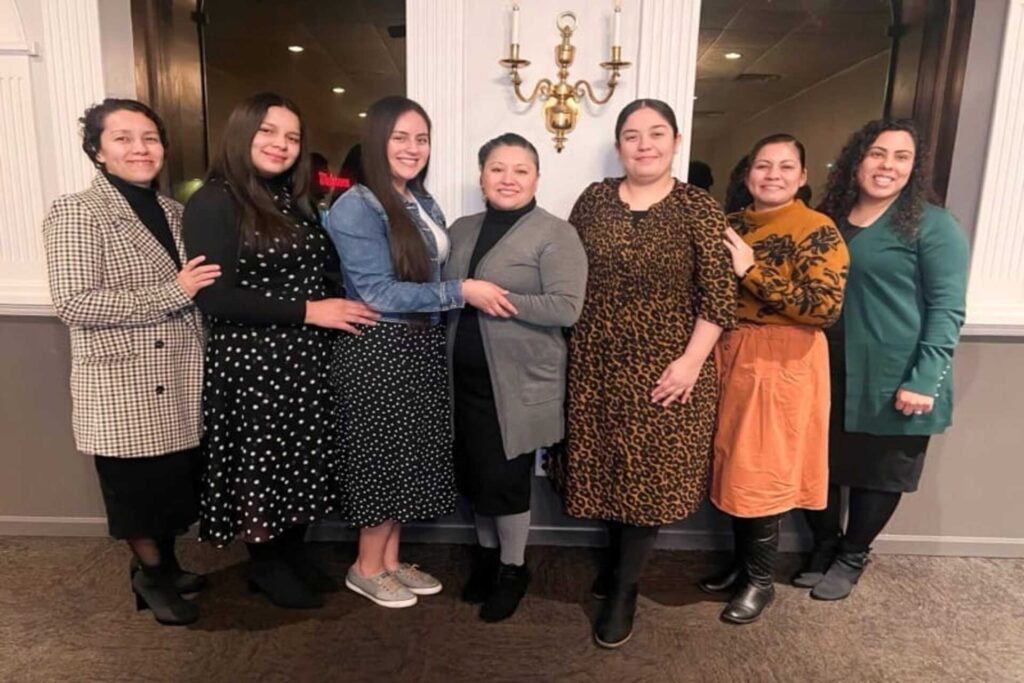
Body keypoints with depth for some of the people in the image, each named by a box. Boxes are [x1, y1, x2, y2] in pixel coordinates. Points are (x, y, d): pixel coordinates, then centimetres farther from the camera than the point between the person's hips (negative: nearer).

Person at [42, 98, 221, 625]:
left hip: (180, 382, 6)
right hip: (122, 389, -6)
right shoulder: (75, 213, -10)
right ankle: (151, 574, 32)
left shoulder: (173, 211, 10)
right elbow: (74, 304, -20)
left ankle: (163, 565, 37)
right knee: (137, 488, 9)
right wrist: (173, 293, -21)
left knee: (177, 481, 15)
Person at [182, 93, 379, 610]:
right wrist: (306, 311, -19)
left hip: (306, 358, 7)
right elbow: (214, 298, -19)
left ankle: (293, 554, 33)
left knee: (302, 460, 14)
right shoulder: (214, 202, -11)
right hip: (252, 362, -7)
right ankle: (265, 566, 28)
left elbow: (322, 271, 16)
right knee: (262, 463, 6)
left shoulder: (294, 200, 11)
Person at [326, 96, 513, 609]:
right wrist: (462, 292, -21)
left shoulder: (423, 202, 10)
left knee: (411, 456, 14)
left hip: (422, 345, 8)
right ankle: (366, 567, 26)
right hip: (378, 349, -8)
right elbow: (379, 293, -22)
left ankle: (391, 559, 32)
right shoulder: (356, 206, -15)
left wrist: (472, 291, 4)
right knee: (384, 457, 4)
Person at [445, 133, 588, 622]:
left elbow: (566, 308, -19)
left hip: (517, 381, -5)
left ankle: (513, 568, 28)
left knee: (505, 475, 4)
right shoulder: (462, 229, 11)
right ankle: (486, 551, 37)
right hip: (466, 376, 6)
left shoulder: (555, 234, -8)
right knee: (473, 471, 13)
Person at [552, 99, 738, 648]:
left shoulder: (697, 208, -4)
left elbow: (719, 295, -7)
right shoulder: (593, 200, 5)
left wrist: (691, 361, -15)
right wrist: (568, 343, 4)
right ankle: (620, 554, 39)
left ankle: (623, 587, 22)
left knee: (649, 474, 4)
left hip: (664, 367, -3)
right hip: (596, 363, 3)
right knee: (605, 465, 13)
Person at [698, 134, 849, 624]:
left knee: (762, 472, 2)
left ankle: (761, 580, 22)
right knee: (734, 467, 13)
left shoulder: (817, 230, -10)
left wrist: (752, 271, -22)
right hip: (728, 357, 6)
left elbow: (826, 307, -21)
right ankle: (742, 562, 32)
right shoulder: (730, 225, 9)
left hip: (781, 363, -6)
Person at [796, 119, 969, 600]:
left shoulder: (933, 225, -6)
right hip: (827, 373, 5)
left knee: (879, 472, 11)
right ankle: (825, 545, 34)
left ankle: (852, 557, 32)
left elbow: (947, 310, -11)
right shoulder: (826, 220, 9)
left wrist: (925, 380, -18)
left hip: (892, 380, -4)